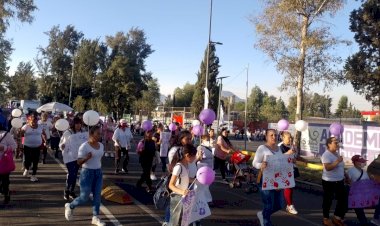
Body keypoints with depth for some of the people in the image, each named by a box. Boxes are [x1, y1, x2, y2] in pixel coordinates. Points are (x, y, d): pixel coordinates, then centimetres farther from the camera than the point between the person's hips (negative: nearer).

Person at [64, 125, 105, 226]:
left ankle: (95, 217, 15)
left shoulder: (101, 145, 3)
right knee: (84, 197, 1)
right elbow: (79, 162, -17)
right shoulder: (84, 146, -16)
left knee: (97, 196, 5)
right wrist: (87, 158, -34)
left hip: (98, 172, 6)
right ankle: (70, 206, 29)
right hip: (87, 172, -6)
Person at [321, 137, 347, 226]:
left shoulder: (336, 153, 9)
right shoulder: (326, 155, -18)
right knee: (328, 201, 6)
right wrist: (337, 161, -35)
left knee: (343, 199, 10)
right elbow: (328, 168, -30)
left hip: (339, 181, 8)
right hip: (329, 182, -8)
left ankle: (337, 218, 24)